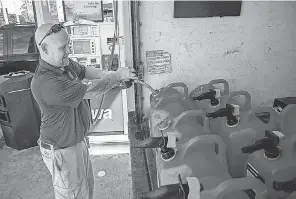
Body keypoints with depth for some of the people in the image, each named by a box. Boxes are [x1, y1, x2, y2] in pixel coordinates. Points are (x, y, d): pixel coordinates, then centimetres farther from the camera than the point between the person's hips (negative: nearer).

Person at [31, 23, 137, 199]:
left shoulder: (65, 63, -6)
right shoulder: (47, 83, -34)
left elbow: (84, 71, 12)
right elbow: (90, 92, -28)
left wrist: (110, 75, -5)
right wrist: (117, 76, -15)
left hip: (78, 141, 9)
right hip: (62, 151, -8)